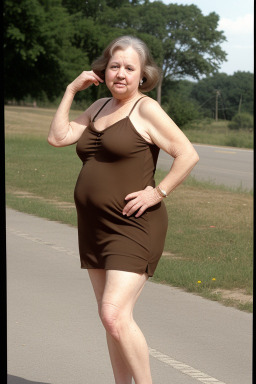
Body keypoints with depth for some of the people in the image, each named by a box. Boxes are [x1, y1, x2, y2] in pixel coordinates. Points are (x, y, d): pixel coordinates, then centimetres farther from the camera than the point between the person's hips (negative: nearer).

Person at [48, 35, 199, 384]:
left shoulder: (146, 110, -9)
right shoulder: (99, 107, 14)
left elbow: (188, 155, -13)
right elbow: (58, 137, 8)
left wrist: (157, 193, -17)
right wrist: (71, 90, 6)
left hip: (132, 227, -8)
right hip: (95, 225, 8)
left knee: (115, 316, -18)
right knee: (112, 318, 11)